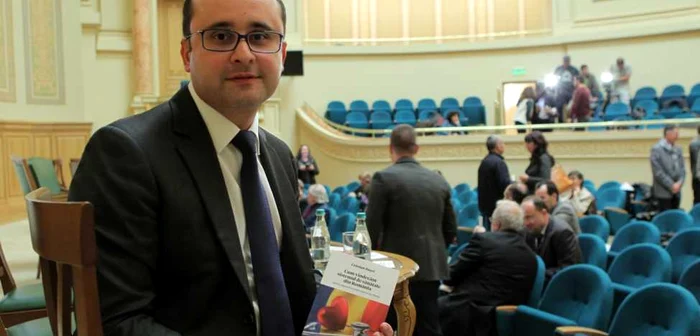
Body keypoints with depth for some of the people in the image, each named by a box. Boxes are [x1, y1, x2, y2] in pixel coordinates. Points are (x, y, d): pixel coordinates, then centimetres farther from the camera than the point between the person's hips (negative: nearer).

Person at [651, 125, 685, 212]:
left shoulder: (678, 150, 12)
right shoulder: (656, 149, -8)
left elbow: (682, 168, 12)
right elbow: (658, 172, -13)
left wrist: (679, 183, -5)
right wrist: (671, 185, -13)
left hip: (676, 191, 6)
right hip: (663, 192, -6)